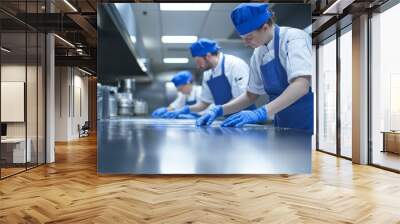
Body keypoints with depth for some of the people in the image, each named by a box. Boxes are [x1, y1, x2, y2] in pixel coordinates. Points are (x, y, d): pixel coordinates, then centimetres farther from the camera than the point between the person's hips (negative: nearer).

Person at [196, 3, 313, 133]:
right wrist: (220, 110, -3)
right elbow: (251, 95, 11)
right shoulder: (258, 54, 4)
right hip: (285, 128, 6)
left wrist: (261, 113, -36)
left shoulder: (293, 38, -14)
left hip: (307, 126, -6)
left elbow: (301, 85, -27)